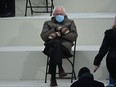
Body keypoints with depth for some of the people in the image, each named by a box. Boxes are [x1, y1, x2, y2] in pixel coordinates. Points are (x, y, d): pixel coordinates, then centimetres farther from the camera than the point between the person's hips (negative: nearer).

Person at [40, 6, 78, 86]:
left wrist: (59, 34, -3)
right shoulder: (48, 23, 25)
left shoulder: (70, 22, 24)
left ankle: (53, 78, -36)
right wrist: (55, 28, -3)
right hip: (51, 45, 1)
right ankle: (60, 69, -40)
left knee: (54, 51, -36)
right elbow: (43, 36, 7)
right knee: (57, 43, -37)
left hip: (65, 46, 0)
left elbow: (74, 36, 7)